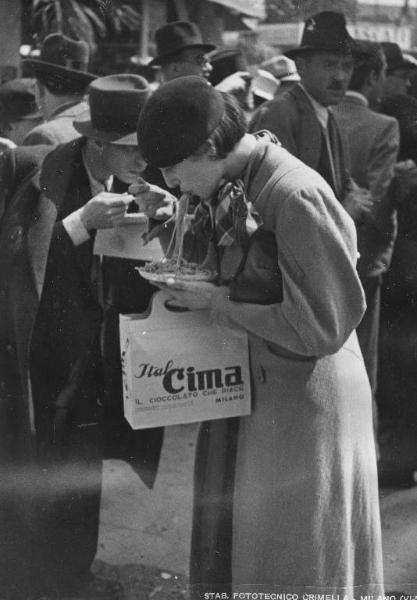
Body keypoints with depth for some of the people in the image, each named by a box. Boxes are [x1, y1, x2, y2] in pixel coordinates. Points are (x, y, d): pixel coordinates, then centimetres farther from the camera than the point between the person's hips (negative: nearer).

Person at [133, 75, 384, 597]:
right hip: (251, 386, 8)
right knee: (227, 543, 19)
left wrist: (217, 302, -18)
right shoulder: (235, 185, 1)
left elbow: (321, 325, -23)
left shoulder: (294, 196, -24)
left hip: (305, 398, -8)